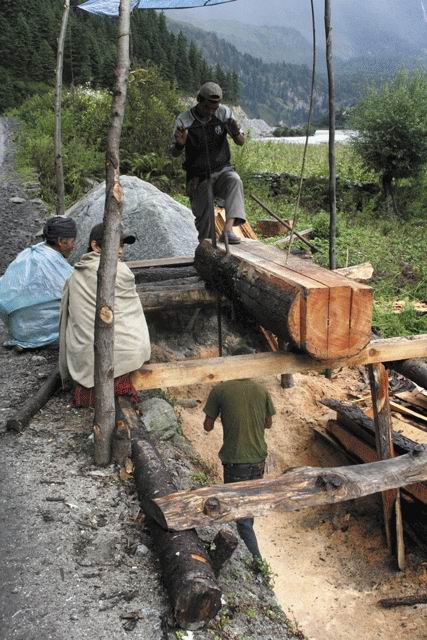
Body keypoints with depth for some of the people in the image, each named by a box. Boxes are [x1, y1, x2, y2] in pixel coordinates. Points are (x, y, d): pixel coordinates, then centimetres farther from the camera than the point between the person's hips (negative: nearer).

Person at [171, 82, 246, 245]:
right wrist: (179, 144, -25)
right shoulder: (184, 120, -9)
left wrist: (236, 133, -24)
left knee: (234, 181, -33)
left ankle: (228, 229, -42)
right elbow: (174, 154, -1)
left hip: (222, 170, 1)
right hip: (199, 177, -1)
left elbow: (241, 142, 0)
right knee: (205, 220, -8)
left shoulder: (225, 113, -4)